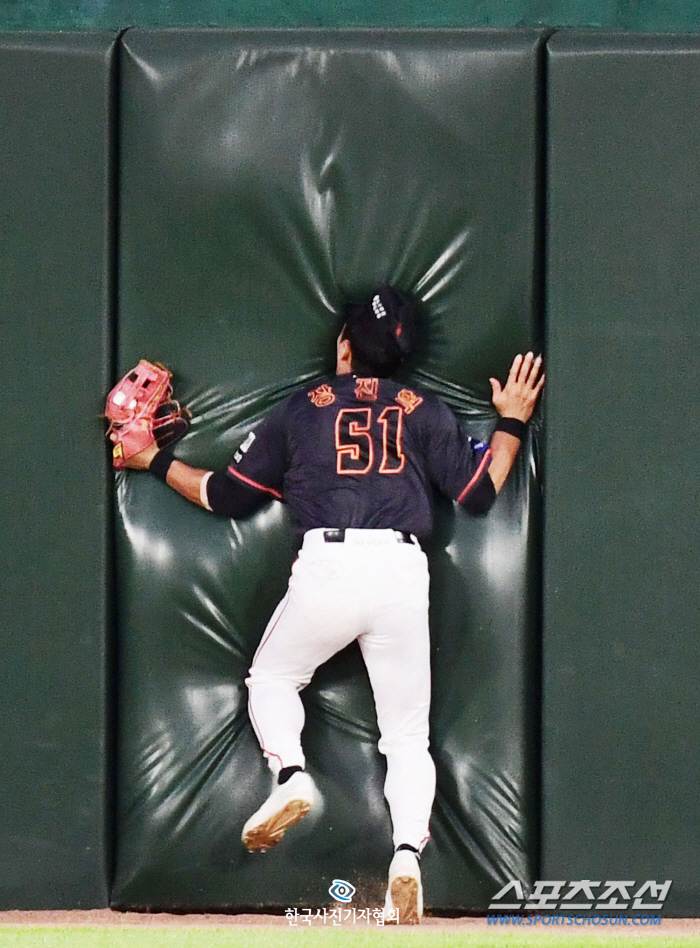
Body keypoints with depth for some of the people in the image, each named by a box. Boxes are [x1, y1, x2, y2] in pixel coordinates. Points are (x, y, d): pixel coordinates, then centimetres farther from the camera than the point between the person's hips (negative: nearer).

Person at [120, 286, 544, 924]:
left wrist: (156, 461, 30)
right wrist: (511, 423, 26)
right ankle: (408, 853, -17)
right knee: (407, 734, 8)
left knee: (270, 679, 25)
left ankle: (291, 775, -6)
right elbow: (480, 492, 14)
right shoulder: (426, 411, 14)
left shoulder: (303, 408, 14)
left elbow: (228, 495, 17)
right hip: (403, 574, 1)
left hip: (326, 567, -1)